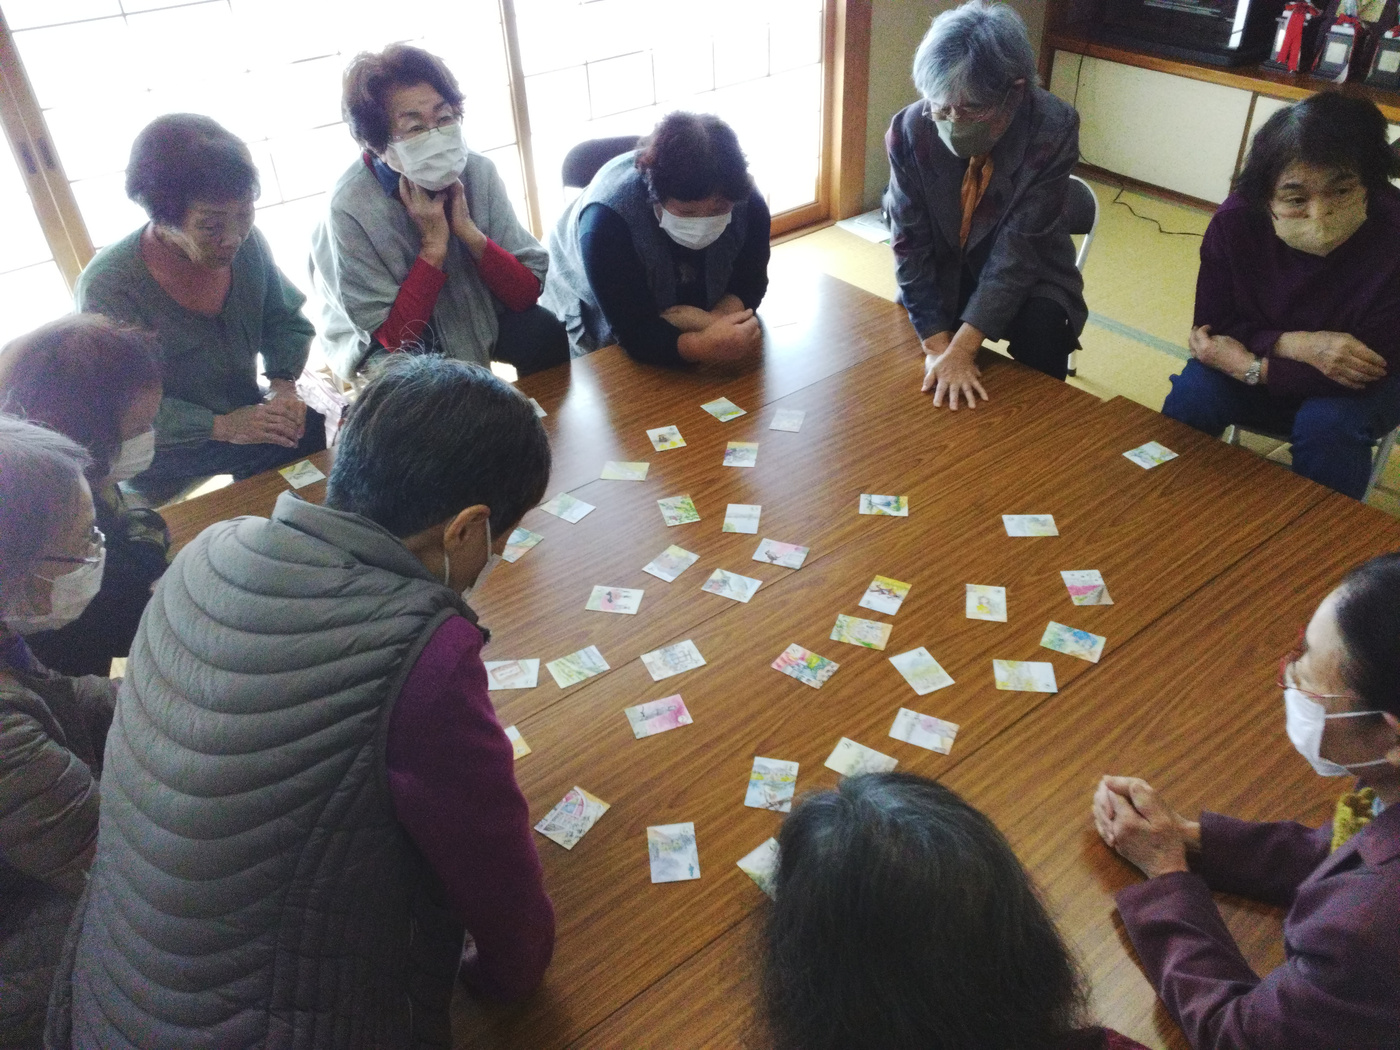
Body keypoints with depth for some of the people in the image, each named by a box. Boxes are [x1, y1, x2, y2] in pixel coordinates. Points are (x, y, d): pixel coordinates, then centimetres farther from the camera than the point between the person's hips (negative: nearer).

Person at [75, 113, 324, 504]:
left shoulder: (247, 243, -8)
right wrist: (219, 426, -29)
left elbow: (286, 321, 6)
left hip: (246, 420, 5)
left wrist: (284, 383, -14)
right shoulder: (107, 285, -21)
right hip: (166, 463, -5)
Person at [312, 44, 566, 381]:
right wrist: (433, 245, -30)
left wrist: (469, 231, -29)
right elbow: (392, 335, -22)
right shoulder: (351, 208, -25)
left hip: (472, 315, 3)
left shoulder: (476, 170, -15)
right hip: (388, 348, -2)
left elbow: (527, 293, -14)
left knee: (544, 331, -22)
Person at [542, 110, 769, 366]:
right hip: (598, 322, -4)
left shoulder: (748, 202, -26)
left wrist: (714, 321, -40)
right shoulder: (607, 221, -38)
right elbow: (635, 333, -39)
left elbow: (749, 285, -16)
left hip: (691, 324, 4)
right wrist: (707, 348, -57)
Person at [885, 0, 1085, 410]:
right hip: (942, 270, 2)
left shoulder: (1053, 129, -26)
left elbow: (1019, 248, -29)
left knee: (1042, 336, -28)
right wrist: (938, 346, -26)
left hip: (1027, 274, -2)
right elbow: (910, 243, -17)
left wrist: (961, 348, -37)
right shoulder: (909, 129, -21)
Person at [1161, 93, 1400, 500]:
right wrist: (1292, 344, -31)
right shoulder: (1236, 221, -22)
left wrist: (1251, 368, -28)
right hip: (1265, 351, 2)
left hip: (1350, 385, -2)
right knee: (1190, 396, -23)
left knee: (1326, 425, -31)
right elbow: (1212, 326, -14)